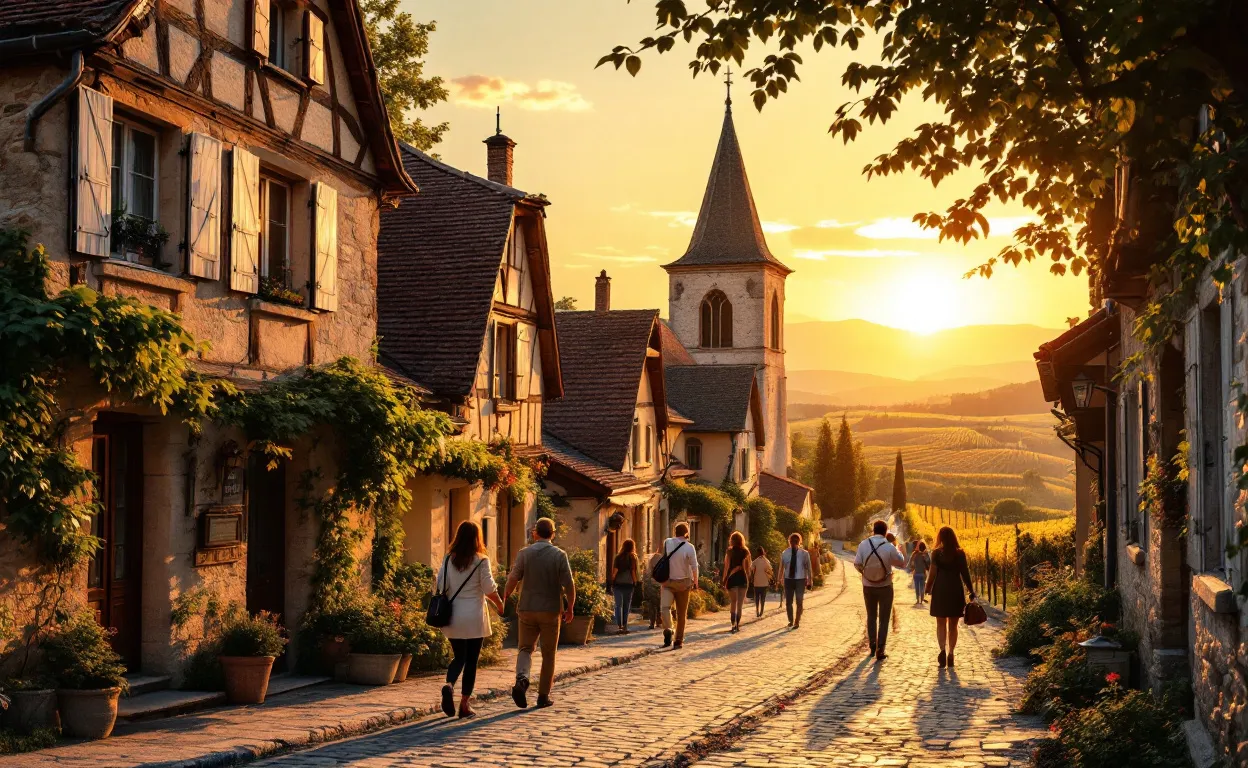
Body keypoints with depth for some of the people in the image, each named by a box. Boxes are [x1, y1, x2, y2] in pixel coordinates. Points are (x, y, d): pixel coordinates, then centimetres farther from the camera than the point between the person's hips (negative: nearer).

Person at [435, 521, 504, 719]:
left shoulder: (449, 560, 2)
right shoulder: (481, 561, -7)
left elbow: (440, 586, 4)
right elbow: (489, 588, -9)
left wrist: (435, 581, 26)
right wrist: (500, 605, 7)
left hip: (453, 617, 3)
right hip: (474, 617, -3)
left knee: (459, 657, 14)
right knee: (471, 660, 7)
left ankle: (449, 685, -15)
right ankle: (465, 703, 8)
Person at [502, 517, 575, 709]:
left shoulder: (524, 553, -2)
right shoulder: (560, 555, -4)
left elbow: (513, 579, -12)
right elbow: (569, 585, -8)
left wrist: (505, 598, 3)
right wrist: (570, 608, 4)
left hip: (527, 609, 1)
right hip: (551, 610, -1)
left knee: (525, 648, 10)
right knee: (548, 654, 10)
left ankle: (521, 679, -18)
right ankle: (543, 695, 13)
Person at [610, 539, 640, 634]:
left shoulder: (618, 557, -1)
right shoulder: (633, 557, -2)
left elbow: (614, 571, -3)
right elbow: (633, 572, -4)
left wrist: (612, 583, 3)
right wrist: (635, 581, 9)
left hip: (618, 584, 0)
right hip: (628, 584, 0)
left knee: (618, 605, 4)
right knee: (626, 606, 10)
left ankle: (619, 625, -7)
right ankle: (624, 625, 10)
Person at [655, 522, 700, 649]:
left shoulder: (667, 543, -1)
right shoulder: (689, 547, -10)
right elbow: (694, 566, -11)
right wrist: (695, 582, 3)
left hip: (667, 582, 0)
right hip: (683, 582, 0)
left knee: (664, 607, -10)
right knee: (681, 613, 10)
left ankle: (667, 629, -36)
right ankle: (679, 640, 12)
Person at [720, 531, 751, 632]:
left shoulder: (729, 552, -5)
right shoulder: (746, 552, 3)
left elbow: (726, 567, -7)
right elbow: (748, 567, 5)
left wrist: (724, 580, -2)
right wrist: (748, 579, 14)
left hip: (732, 578, -2)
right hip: (743, 578, 2)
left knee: (733, 602, 0)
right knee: (740, 603, 10)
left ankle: (734, 624, -13)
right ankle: (737, 624, 11)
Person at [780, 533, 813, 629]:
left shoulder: (804, 554, -5)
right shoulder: (785, 553, -2)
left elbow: (808, 568, 2)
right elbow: (782, 568, 1)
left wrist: (810, 580, 4)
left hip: (800, 580, -2)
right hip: (788, 579, 2)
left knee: (799, 602, 6)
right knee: (788, 602, 9)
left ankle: (797, 622, 19)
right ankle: (791, 621, 28)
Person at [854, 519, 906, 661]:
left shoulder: (863, 544, -11)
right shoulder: (889, 547, -17)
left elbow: (857, 563, -6)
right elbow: (901, 562, -3)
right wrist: (895, 544, 4)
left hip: (868, 586, 2)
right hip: (885, 587, -2)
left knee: (871, 616, 20)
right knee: (884, 619, 7)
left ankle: (872, 647, 27)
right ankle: (880, 651, 4)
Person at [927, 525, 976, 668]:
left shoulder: (936, 553, -3)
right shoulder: (960, 553, 0)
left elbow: (933, 572, -6)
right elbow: (965, 573, 0)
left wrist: (928, 588, 6)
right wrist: (971, 591, 7)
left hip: (940, 590, -1)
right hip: (956, 590, 1)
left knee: (941, 623, 5)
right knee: (953, 624, 10)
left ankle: (943, 650, -17)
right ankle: (950, 654, 8)